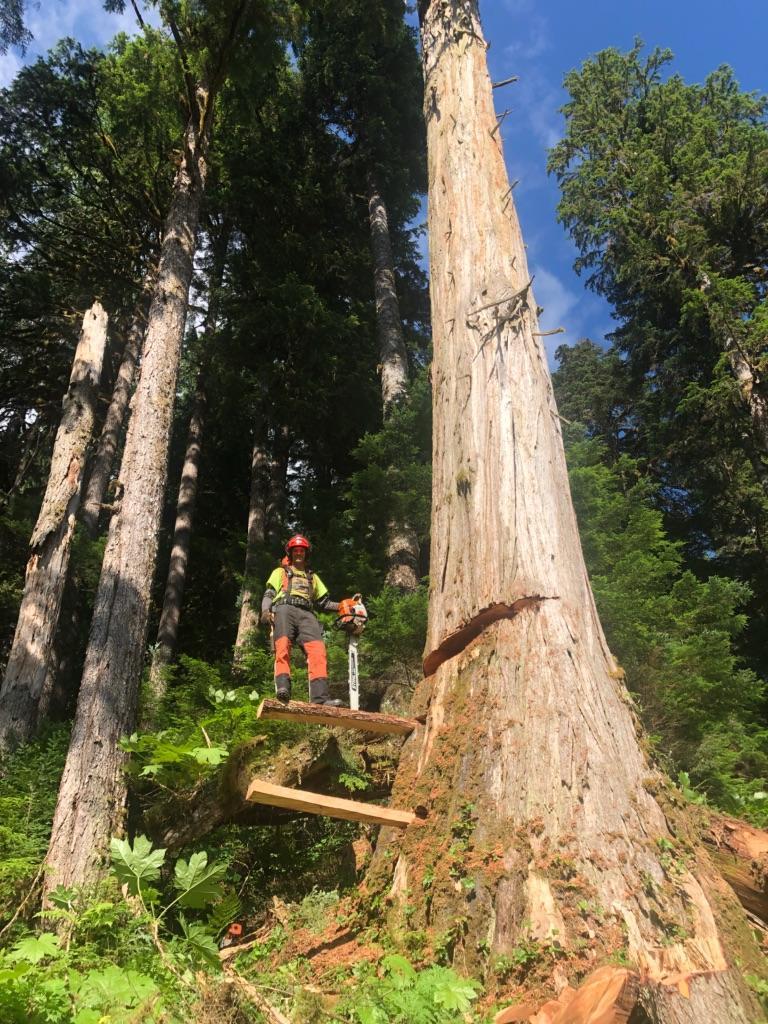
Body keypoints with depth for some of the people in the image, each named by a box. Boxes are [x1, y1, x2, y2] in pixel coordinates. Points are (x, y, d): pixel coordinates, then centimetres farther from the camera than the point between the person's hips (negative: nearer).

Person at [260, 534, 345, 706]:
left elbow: (324, 602, 31)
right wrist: (265, 611, -6)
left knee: (318, 650, -22)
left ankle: (320, 696, -34)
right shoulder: (280, 572, 28)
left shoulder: (312, 577, 37)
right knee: (283, 645, -30)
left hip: (306, 614, 2)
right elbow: (269, 595, 15)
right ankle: (282, 687, -45)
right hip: (284, 609, -2)